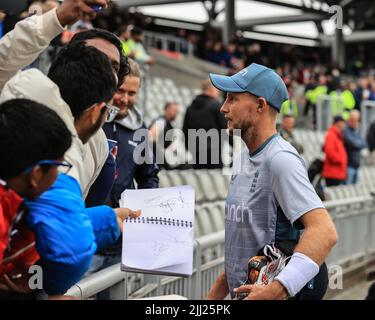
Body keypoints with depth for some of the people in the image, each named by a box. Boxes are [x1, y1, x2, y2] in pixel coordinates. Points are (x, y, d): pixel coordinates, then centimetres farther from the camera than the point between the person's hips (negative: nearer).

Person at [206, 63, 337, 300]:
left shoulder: (281, 159, -19)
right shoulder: (243, 159, 11)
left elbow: (324, 232, -31)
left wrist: (277, 289, -39)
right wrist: (215, 294, 13)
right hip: (240, 293, 8)